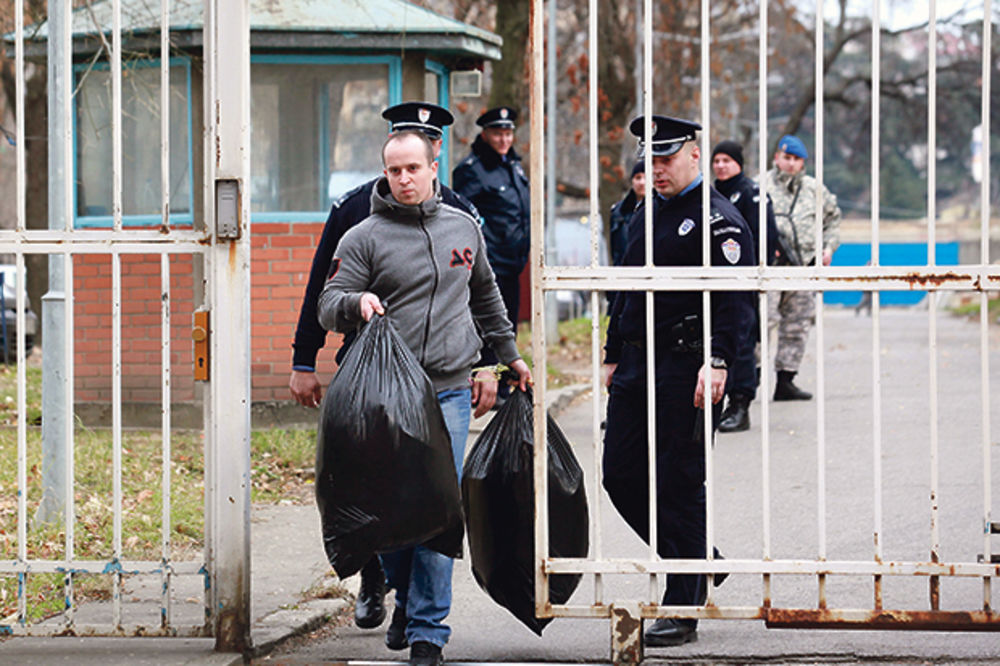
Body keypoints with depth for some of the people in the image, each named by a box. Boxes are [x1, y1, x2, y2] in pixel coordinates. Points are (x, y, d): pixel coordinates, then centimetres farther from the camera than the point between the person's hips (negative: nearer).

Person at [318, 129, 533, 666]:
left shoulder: (464, 228, 13)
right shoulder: (364, 238, 2)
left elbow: (485, 295, 29)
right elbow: (328, 308, -1)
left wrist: (508, 354, 33)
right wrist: (356, 302, -22)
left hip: (448, 391, 1)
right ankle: (405, 598, 27)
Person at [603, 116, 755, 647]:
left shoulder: (717, 220, -9)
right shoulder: (646, 215, 16)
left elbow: (734, 299, -16)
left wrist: (717, 362, -26)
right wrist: (614, 357, 21)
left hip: (684, 369, -8)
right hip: (637, 366, 8)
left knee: (679, 485, -4)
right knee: (621, 474, 6)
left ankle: (682, 613, 4)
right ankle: (699, 565, 22)